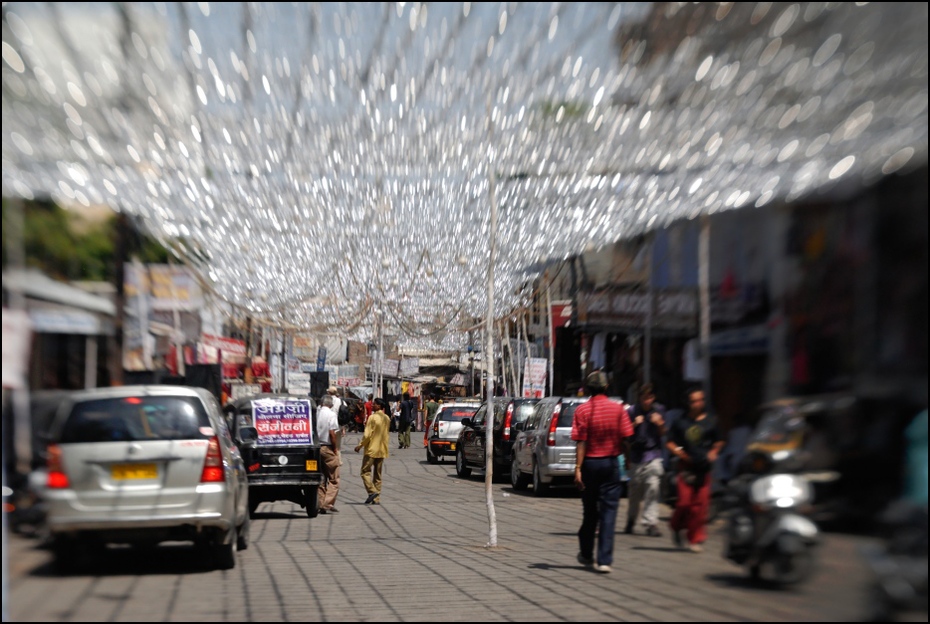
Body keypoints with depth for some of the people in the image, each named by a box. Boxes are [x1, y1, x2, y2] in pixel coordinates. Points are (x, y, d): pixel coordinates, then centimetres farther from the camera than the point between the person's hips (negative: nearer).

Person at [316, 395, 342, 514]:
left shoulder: (316, 414, 6)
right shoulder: (331, 414, -9)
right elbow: (332, 432, -16)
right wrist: (335, 448, -7)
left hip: (317, 448, 6)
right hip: (328, 448, -6)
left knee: (321, 478, 12)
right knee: (333, 479, 0)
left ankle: (320, 505, 10)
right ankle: (328, 505, -9)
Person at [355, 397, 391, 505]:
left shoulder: (373, 417, -14)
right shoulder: (387, 419, 8)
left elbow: (367, 435, -16)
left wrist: (360, 446, -6)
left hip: (371, 449, -7)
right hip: (382, 450, 7)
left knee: (365, 471, 0)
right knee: (378, 475, 10)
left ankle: (372, 491, -17)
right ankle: (377, 499, 8)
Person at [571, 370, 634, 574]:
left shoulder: (582, 411, -6)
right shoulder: (618, 409, -3)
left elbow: (581, 443, -11)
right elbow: (626, 438, -2)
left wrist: (578, 469, -10)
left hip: (590, 463, 0)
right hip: (611, 463, 0)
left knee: (590, 511, 14)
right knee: (608, 511, 0)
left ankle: (586, 554, 27)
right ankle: (604, 560, -7)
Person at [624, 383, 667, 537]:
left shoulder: (659, 410, 5)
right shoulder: (632, 411, 1)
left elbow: (663, 435, 13)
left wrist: (660, 424, -7)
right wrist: (634, 424, -13)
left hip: (653, 455, 0)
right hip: (636, 456, 0)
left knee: (653, 489, -12)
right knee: (635, 491, 8)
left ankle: (651, 523, -11)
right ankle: (631, 521, 27)